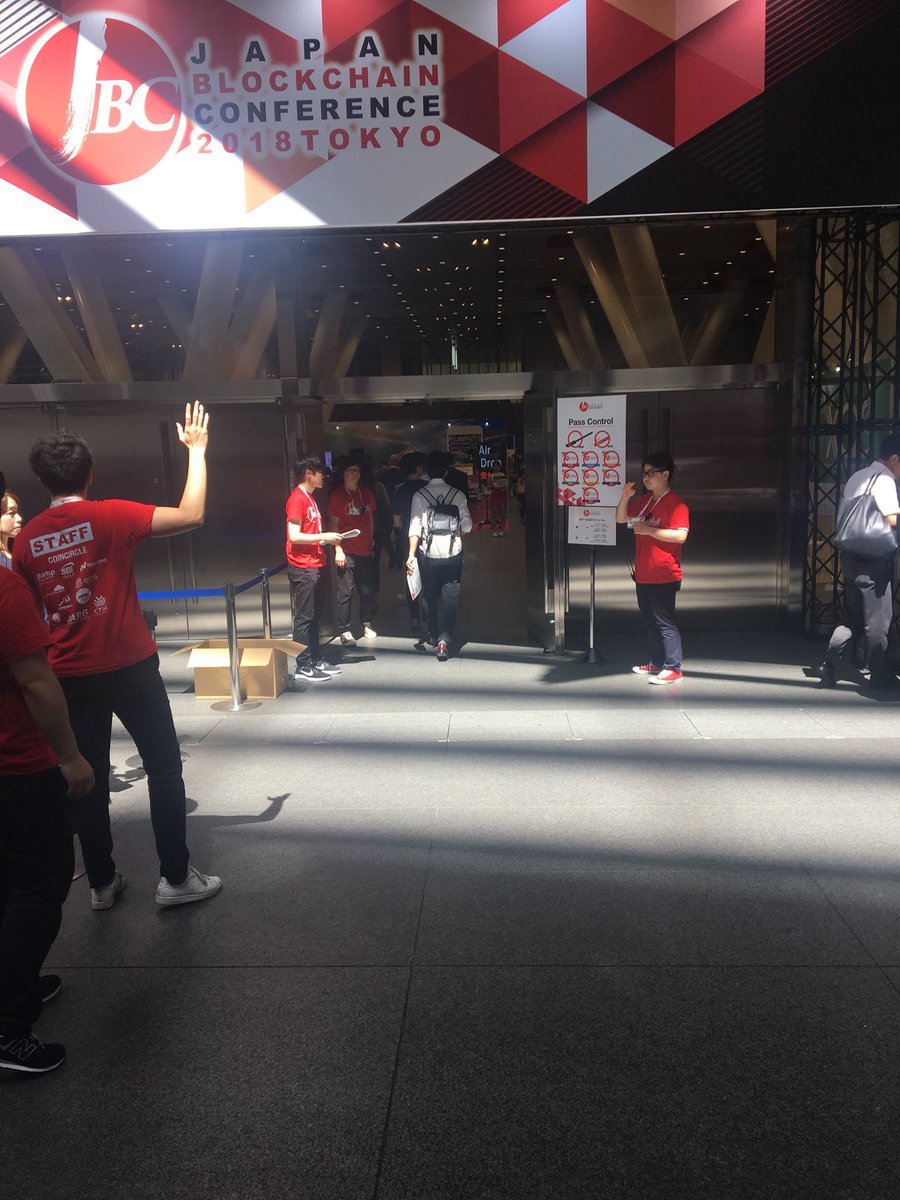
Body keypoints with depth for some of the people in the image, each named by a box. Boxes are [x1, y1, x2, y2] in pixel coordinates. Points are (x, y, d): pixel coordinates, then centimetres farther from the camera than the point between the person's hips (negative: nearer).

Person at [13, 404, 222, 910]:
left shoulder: (26, 539, 1)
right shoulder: (111, 516, -13)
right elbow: (192, 515, -17)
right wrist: (197, 450, -8)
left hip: (69, 675, 4)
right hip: (129, 666, -4)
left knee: (91, 776, 14)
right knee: (165, 766, 8)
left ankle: (102, 882, 23)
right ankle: (176, 877, 12)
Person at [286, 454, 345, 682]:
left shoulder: (309, 497, 15)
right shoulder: (297, 498, -14)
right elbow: (294, 536, -19)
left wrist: (327, 539, 7)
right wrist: (325, 537, -16)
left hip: (313, 565, 10)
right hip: (302, 568, -10)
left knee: (313, 616, 14)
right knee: (304, 618, -4)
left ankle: (316, 660, 22)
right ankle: (303, 668, 0)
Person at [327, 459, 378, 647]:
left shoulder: (366, 492, 10)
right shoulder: (337, 495, -5)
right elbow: (333, 524, -6)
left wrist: (371, 543, 13)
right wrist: (338, 549, -12)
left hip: (366, 550, 5)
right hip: (347, 552, -5)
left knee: (367, 590, 10)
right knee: (345, 592, -5)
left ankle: (367, 624, 25)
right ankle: (344, 631, 0)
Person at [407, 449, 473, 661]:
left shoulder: (419, 495, -4)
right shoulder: (457, 494, -3)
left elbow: (415, 527, -9)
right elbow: (467, 526, -1)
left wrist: (411, 554, -10)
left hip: (427, 556, 1)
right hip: (452, 554, -1)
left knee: (430, 596, 17)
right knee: (450, 598, 2)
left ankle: (433, 636, 31)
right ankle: (444, 639, -12)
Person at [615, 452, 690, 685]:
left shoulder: (675, 503, -12)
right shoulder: (643, 501, 14)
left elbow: (680, 535, -22)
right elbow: (621, 519, 20)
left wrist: (649, 530, -22)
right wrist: (625, 497, 2)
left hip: (663, 576, -9)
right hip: (643, 575, 9)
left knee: (664, 622, -6)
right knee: (650, 621, 16)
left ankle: (673, 669, -1)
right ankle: (656, 663, 26)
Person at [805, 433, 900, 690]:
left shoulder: (856, 477, 16)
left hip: (851, 556, 8)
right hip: (873, 561, -8)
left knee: (852, 618, 15)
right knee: (878, 621, 3)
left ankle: (828, 667, 11)